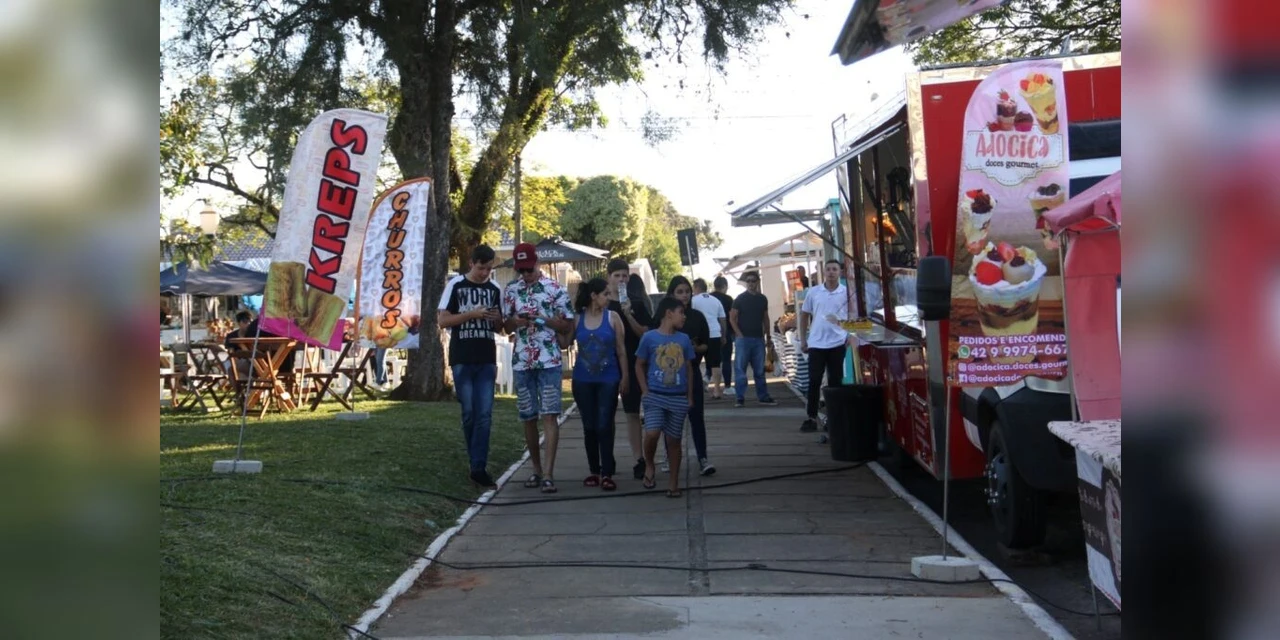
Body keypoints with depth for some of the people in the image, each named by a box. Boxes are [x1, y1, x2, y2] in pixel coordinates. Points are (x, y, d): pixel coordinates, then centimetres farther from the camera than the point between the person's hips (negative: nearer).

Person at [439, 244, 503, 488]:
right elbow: (443, 321, -3)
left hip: (487, 360, 3)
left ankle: (479, 468, -4)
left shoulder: (494, 289, 10)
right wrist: (472, 314, -15)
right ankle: (477, 462, 19)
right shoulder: (455, 285, -1)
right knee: (469, 413, 4)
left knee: (484, 415, -4)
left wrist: (497, 318, -6)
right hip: (462, 360, -3)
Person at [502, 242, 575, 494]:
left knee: (549, 416, -9)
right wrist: (516, 321, -8)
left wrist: (543, 318, -14)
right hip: (521, 362, 4)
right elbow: (505, 325, 14)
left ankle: (549, 473, -11)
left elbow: (568, 326, 1)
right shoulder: (511, 290, 8)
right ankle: (537, 469, 20)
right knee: (528, 418, 8)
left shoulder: (555, 289, -2)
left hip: (549, 361, -4)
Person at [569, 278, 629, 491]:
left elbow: (621, 350, 2)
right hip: (583, 380, 2)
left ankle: (607, 473, -1)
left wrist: (625, 376, 1)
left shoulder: (613, 317, 0)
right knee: (589, 427, 8)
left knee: (604, 426, -6)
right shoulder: (577, 318, 2)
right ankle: (594, 471, 18)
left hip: (608, 379, -1)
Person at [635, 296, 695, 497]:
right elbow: (639, 365, 4)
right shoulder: (649, 337, -3)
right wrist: (645, 391, -4)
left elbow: (689, 368, 13)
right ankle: (649, 466, 9)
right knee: (652, 433, -20)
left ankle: (674, 484, 17)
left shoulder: (684, 339, 6)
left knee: (673, 439, 7)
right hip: (655, 395, -3)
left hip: (678, 398, 3)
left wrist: (690, 396, 10)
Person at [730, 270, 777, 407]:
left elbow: (765, 318, 17)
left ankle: (763, 396, 16)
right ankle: (740, 398, 1)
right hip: (743, 338, -4)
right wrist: (739, 334, -11)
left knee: (760, 370, 9)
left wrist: (768, 336, 13)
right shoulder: (740, 298, -2)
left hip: (758, 339, 4)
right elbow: (732, 318, -3)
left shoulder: (762, 299, 10)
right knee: (740, 368, -3)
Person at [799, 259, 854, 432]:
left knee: (835, 382, 6)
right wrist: (803, 339, 10)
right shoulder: (813, 292, 4)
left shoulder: (847, 292, 0)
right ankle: (812, 418, 5)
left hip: (837, 343, -1)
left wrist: (851, 335, -5)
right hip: (816, 343, 1)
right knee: (814, 381, -1)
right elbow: (804, 315, 12)